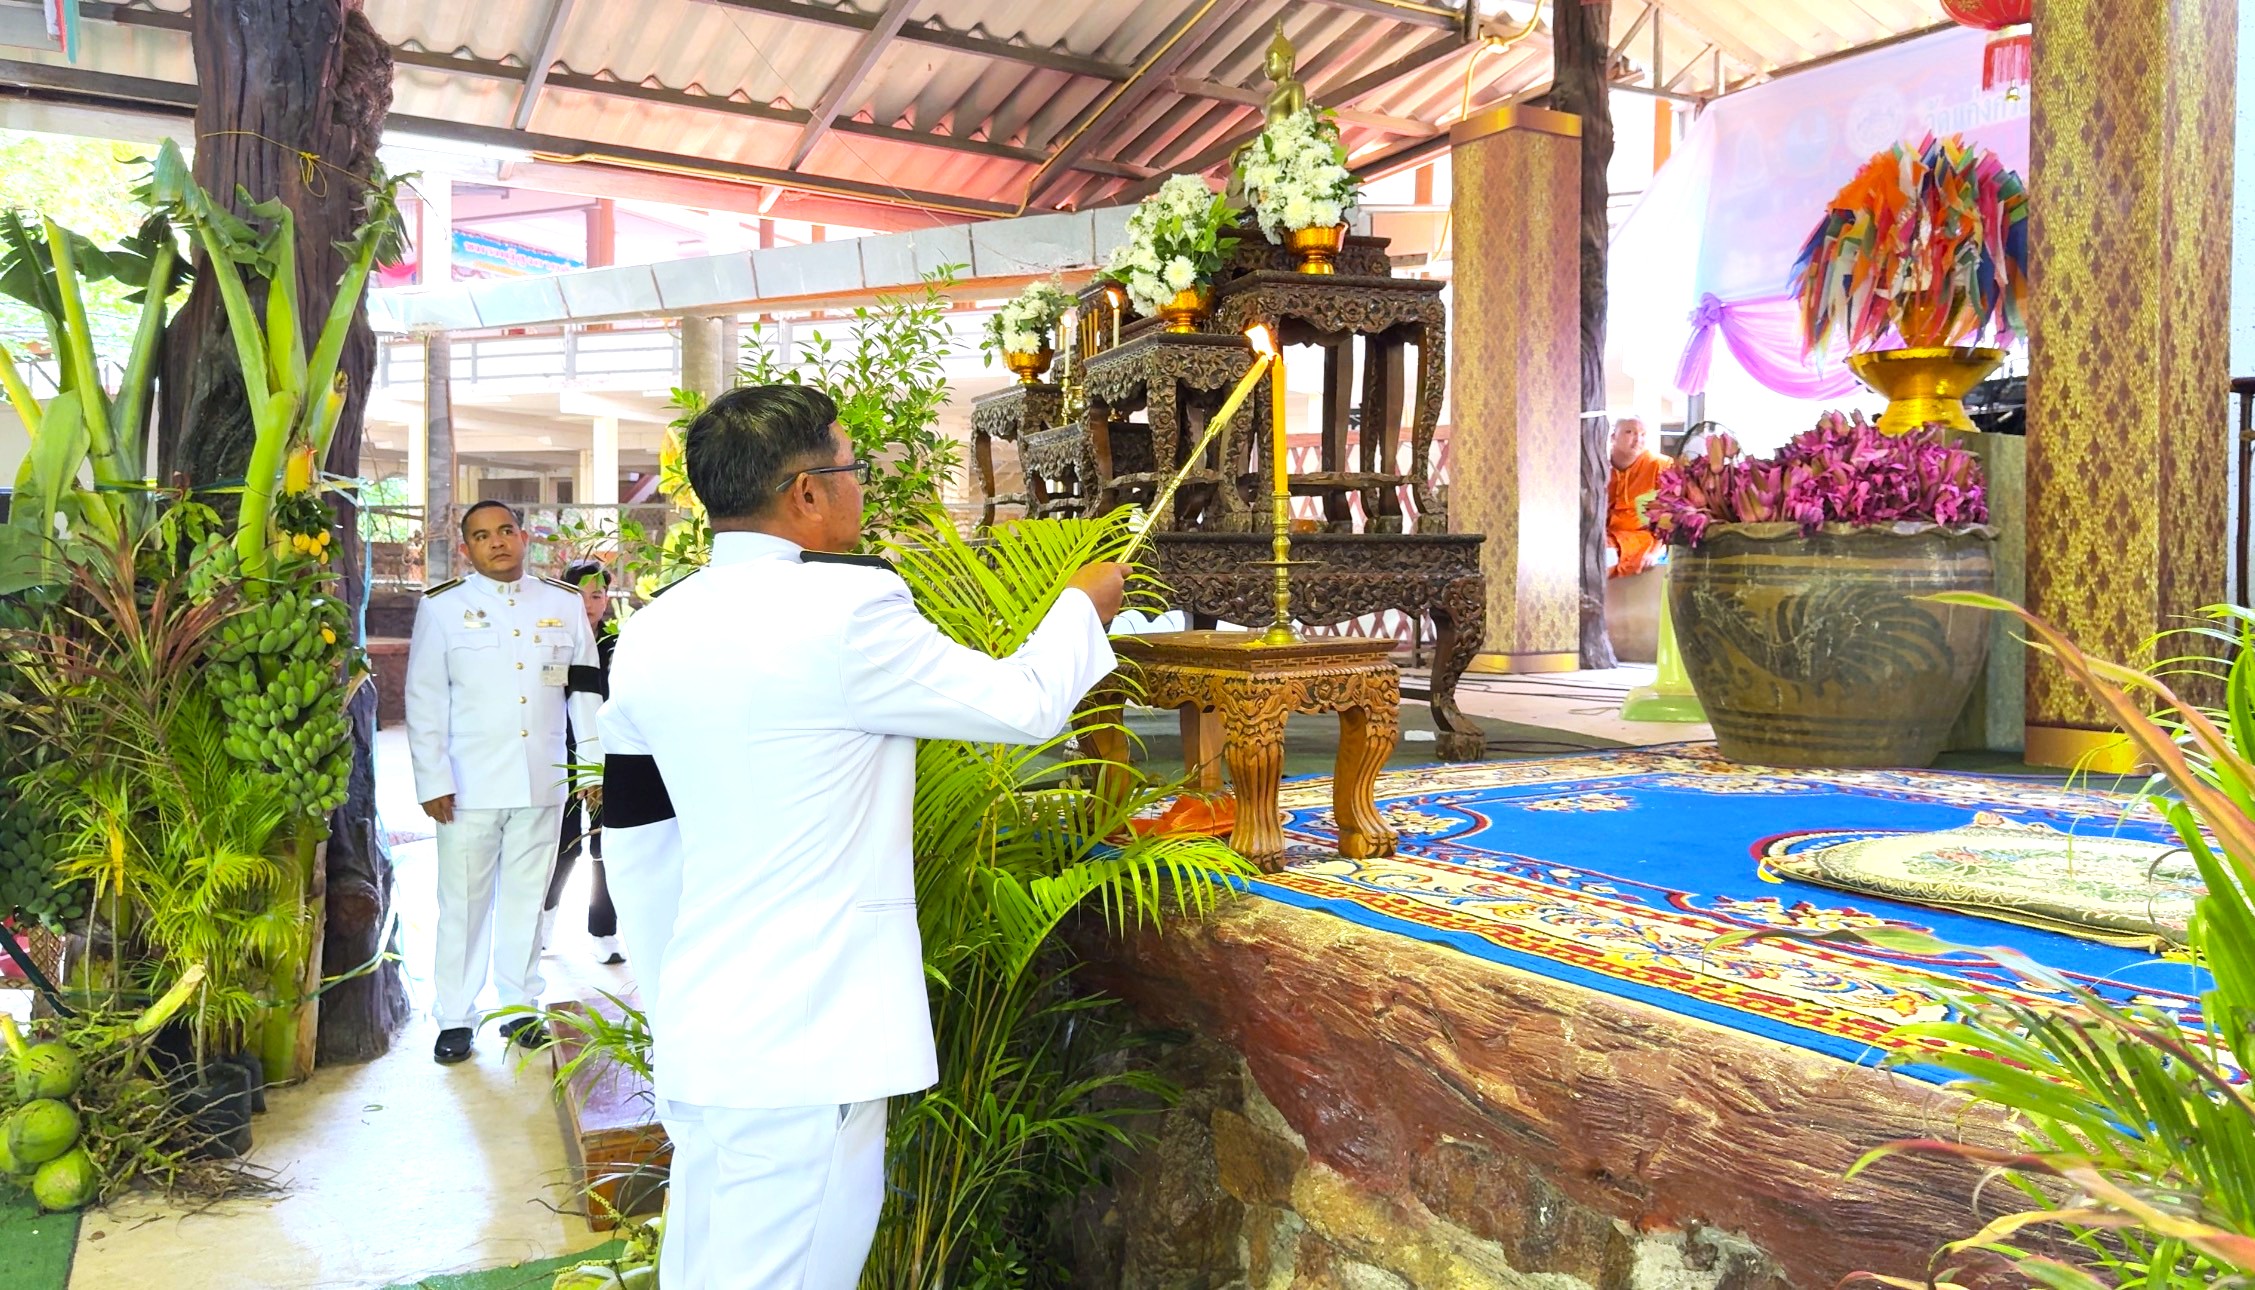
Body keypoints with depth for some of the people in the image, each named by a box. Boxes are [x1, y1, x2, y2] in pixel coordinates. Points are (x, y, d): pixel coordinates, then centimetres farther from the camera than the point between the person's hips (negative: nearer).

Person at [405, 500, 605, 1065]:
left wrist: (596, 764, 8)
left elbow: (587, 691, 12)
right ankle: (456, 1017, 15)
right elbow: (425, 702, 1)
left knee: (527, 898, 10)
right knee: (464, 902, 3)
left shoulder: (564, 604, 9)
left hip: (542, 783, 2)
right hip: (470, 785, -2)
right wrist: (433, 780, -5)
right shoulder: (442, 607, 4)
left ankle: (521, 1007, 22)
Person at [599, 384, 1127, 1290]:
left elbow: (641, 845, 13)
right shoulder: (846, 607, -16)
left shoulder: (648, 636, 6)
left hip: (699, 1035, 8)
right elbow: (1026, 705, -5)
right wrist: (1084, 604, 14)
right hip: (806, 1042, -8)